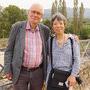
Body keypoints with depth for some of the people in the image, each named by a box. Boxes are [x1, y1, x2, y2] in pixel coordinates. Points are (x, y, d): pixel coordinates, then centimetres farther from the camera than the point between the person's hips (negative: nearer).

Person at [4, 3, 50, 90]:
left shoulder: (45, 29, -1)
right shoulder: (17, 27, -7)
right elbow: (9, 49, -4)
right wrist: (7, 70, -6)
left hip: (38, 72, 3)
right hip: (20, 72, -2)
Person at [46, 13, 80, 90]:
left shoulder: (73, 40, -4)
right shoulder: (50, 41, 1)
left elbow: (77, 59, -4)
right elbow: (48, 60, 5)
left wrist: (73, 75, -10)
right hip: (53, 77, 1)